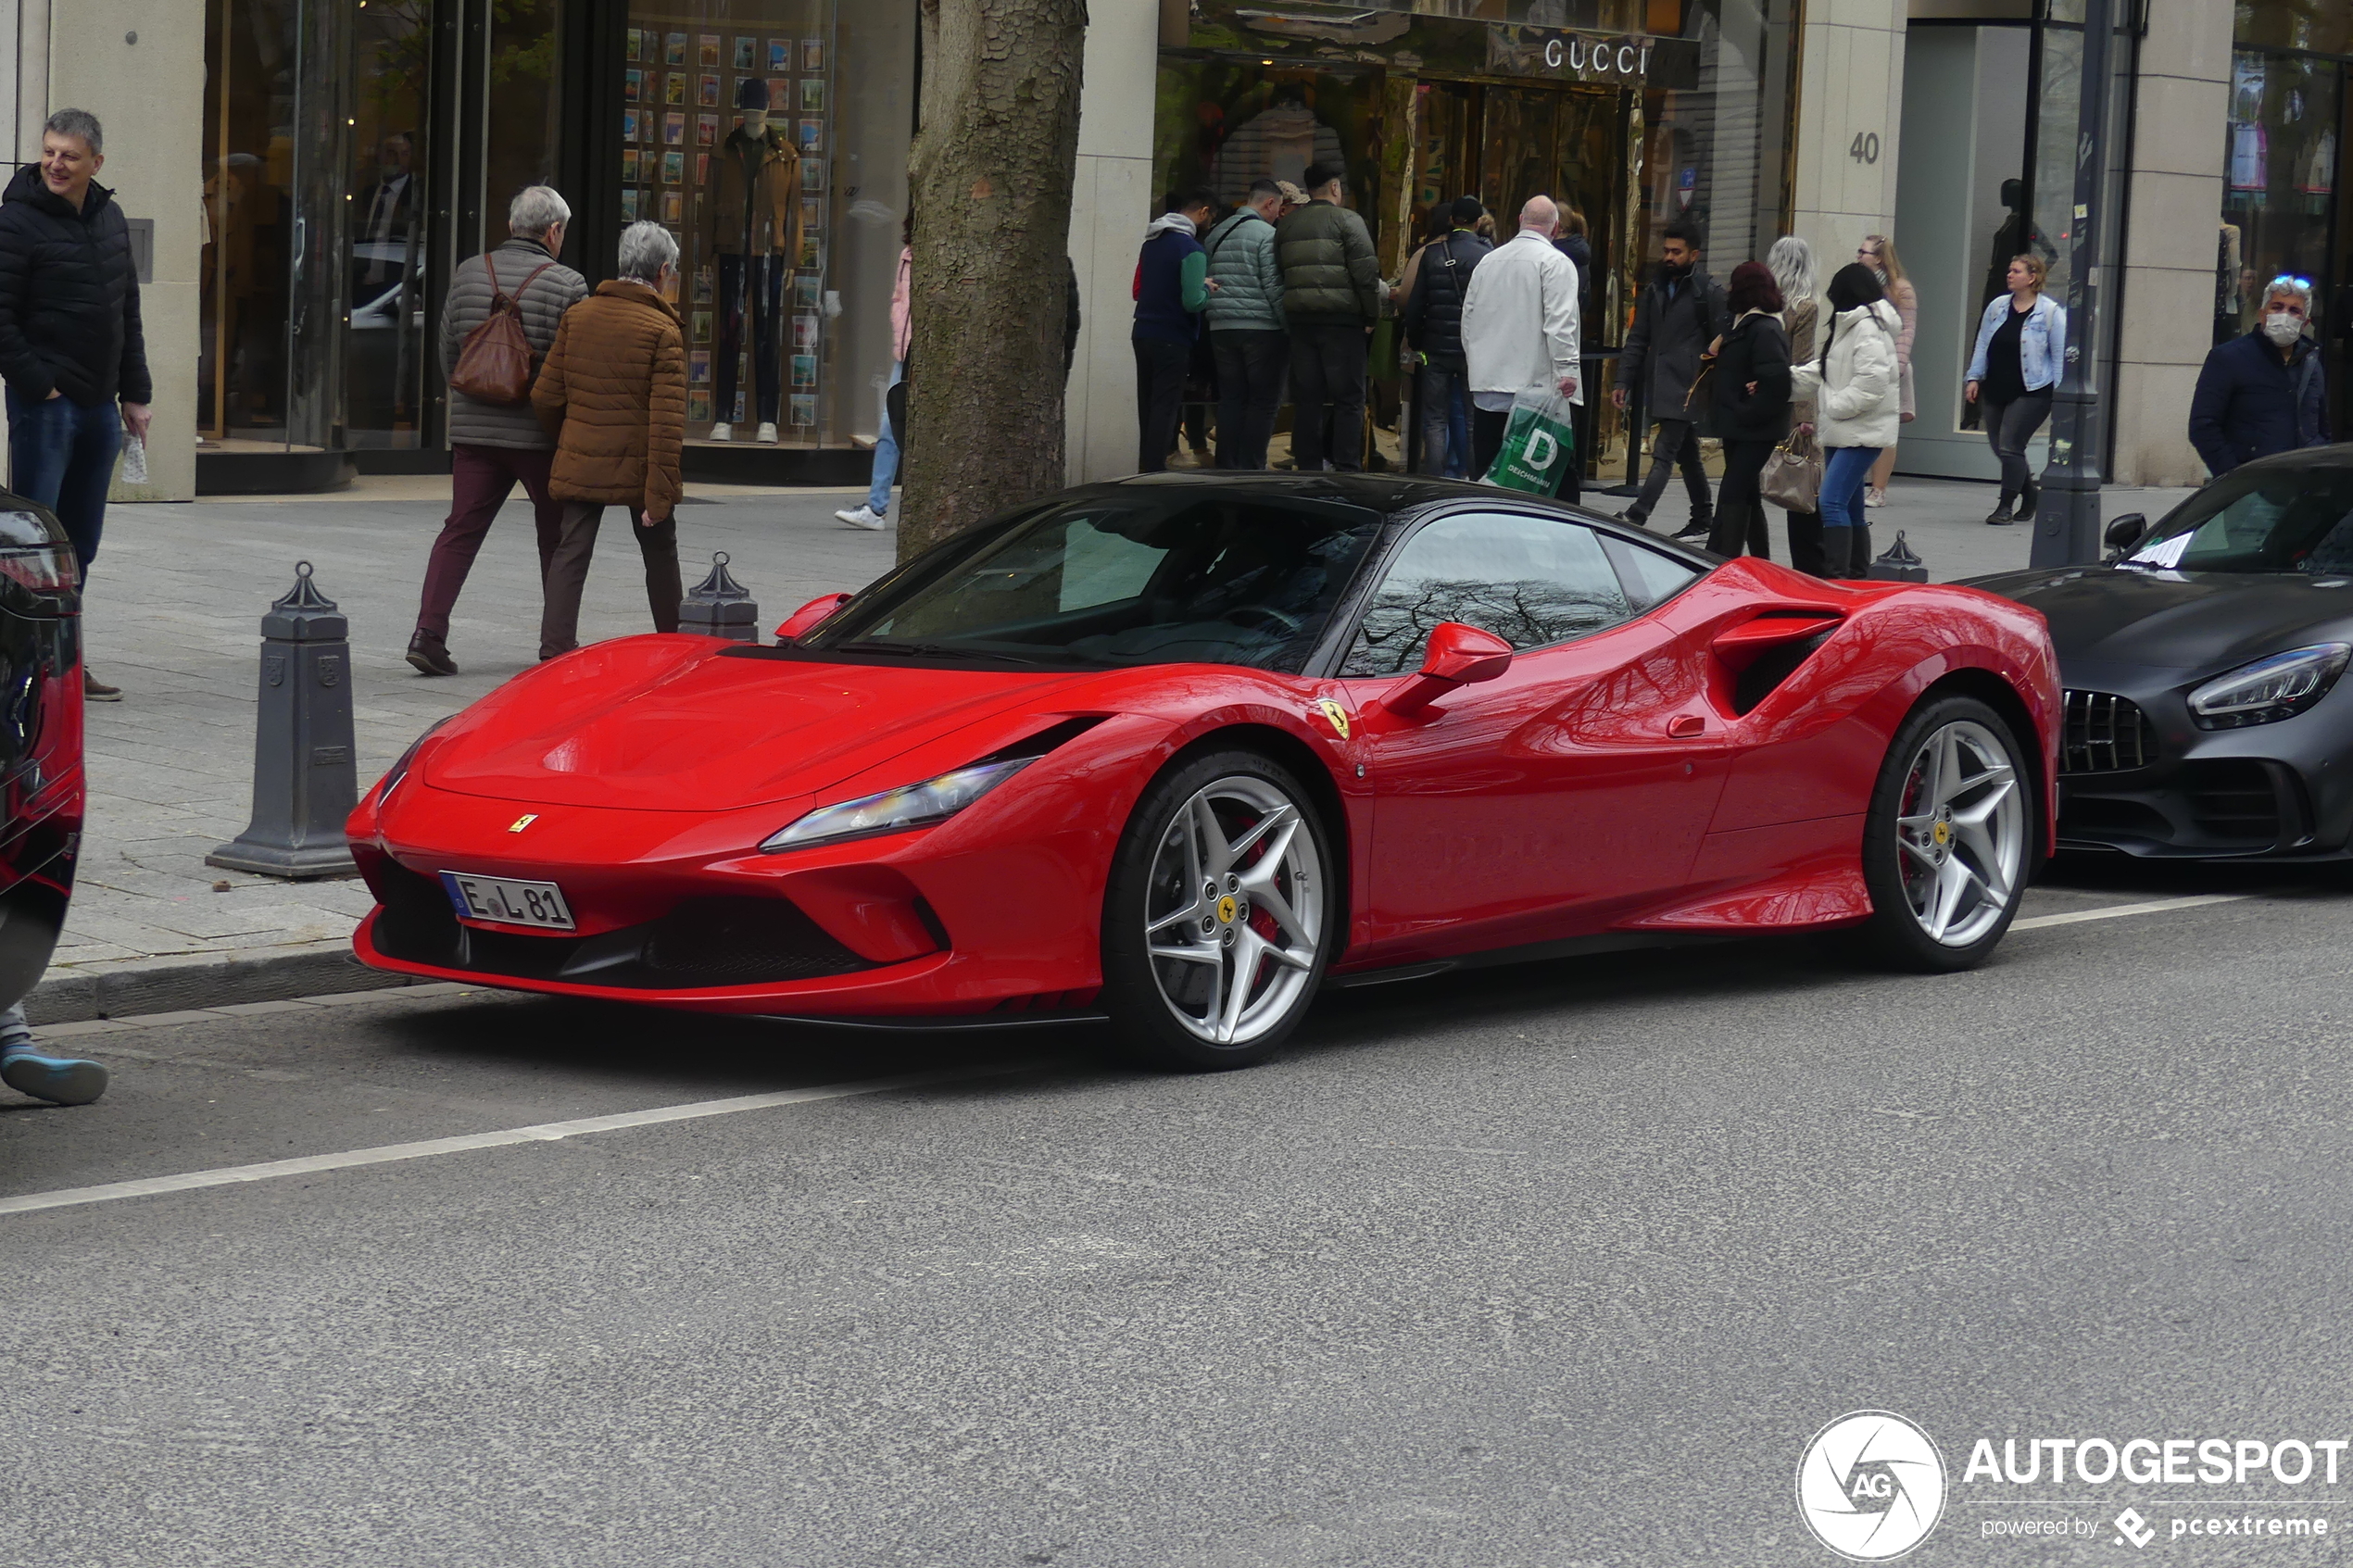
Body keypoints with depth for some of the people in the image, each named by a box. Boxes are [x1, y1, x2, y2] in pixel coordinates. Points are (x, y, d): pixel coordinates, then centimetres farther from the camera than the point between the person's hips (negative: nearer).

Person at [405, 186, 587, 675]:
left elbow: (448, 353, 11)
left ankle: (428, 631, -11)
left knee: (461, 530, 3)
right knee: (558, 536, 12)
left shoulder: (468, 273, 5)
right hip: (541, 432, -4)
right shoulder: (566, 285, -9)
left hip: (473, 428, 4)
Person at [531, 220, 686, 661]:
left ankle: (555, 649, -7)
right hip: (638, 467, -3)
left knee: (571, 553, 4)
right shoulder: (663, 331, -11)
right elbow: (667, 419, -17)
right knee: (660, 554, 15)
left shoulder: (577, 315, 2)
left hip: (581, 463, 3)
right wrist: (659, 492, -17)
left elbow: (545, 396, 4)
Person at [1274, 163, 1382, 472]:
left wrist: (1289, 316, 17)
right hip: (1341, 319, -5)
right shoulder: (1347, 220, -4)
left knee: (1306, 397, 8)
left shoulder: (1286, 226, 14)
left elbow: (1279, 273, 15)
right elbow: (1366, 271, -10)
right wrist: (1372, 315, -3)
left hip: (1299, 319, 5)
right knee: (1348, 397, -3)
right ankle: (1347, 468, -8)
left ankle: (1308, 467, 8)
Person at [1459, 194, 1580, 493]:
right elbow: (1559, 323, -14)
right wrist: (1566, 370, -13)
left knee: (1486, 473, 7)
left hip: (1486, 386, 6)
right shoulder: (1555, 262, -5)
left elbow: (1468, 320, 18)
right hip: (1536, 386, -5)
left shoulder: (1488, 261, 13)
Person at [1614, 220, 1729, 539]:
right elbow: (1637, 340, 17)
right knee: (1687, 455, 15)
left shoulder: (1709, 291, -4)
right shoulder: (1655, 289, 15)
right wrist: (1623, 381, 9)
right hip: (1659, 389, 7)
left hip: (1686, 389, -7)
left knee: (1663, 455, -13)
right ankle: (1701, 522, 24)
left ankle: (1636, 517, -21)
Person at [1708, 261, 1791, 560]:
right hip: (1739, 428, 11)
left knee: (1732, 495, -11)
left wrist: (1747, 414, -21)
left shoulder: (1764, 330, -18)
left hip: (1755, 431, -11)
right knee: (1746, 496, 16)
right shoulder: (1745, 325, 14)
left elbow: (1776, 382, -26)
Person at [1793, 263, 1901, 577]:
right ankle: (1857, 576, 18)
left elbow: (1872, 380, -24)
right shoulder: (1850, 326, 19)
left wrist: (1835, 406, -17)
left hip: (1862, 432, -11)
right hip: (1842, 431, 11)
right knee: (1850, 506, 13)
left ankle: (1836, 575, -24)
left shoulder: (1868, 328, -14)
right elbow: (1822, 371, 22)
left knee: (1833, 502, -19)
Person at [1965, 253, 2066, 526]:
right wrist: (1974, 377, 6)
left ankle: (2005, 506, -5)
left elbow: (2060, 356, -5)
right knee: (2001, 449, 9)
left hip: (2032, 392, -6)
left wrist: (2059, 394, -8)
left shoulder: (2050, 313, -6)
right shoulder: (1997, 307, 9)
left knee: (2010, 446, -13)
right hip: (1996, 391, 6)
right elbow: (1982, 345, 15)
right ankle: (2030, 497, 28)